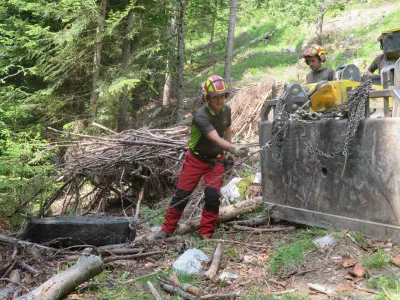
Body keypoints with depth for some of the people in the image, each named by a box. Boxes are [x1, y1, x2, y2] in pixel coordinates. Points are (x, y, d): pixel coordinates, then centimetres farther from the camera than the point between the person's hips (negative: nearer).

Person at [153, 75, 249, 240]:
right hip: (196, 159, -4)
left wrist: (229, 154, 12)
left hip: (215, 160, 4)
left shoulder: (226, 110, -7)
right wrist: (233, 149, -55)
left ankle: (206, 234, 9)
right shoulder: (200, 115, -28)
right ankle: (167, 229, 19)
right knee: (181, 195, 4)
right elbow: (215, 139, -40)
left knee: (213, 197, -5)